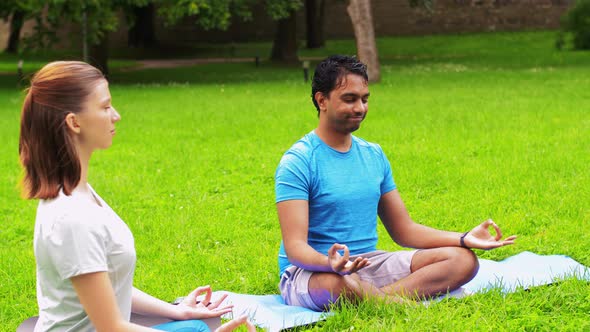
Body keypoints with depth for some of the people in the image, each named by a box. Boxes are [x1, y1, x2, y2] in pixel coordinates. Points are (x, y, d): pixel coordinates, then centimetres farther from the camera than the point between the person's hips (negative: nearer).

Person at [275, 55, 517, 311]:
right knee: (338, 282, -44)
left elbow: (403, 230, 16)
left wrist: (464, 239, 2)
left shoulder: (374, 155, 12)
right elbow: (295, 247, -17)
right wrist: (330, 263, -40)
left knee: (463, 260, -12)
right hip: (310, 272, -7)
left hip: (368, 262, 7)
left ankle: (366, 299, -29)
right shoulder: (298, 162, -9)